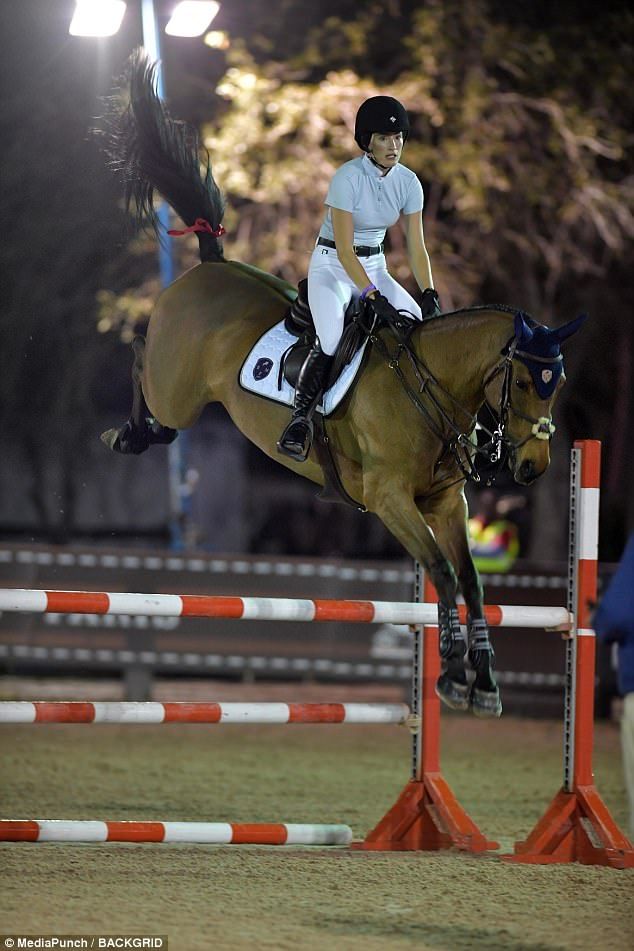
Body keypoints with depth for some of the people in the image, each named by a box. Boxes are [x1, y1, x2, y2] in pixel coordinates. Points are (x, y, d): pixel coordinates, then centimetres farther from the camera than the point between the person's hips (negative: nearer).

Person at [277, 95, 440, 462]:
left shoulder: (408, 182, -3)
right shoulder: (348, 178, -20)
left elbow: (417, 247, -2)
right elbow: (344, 250, -23)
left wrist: (430, 294, -17)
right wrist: (374, 298, -31)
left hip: (375, 267, 6)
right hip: (332, 266, -6)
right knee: (331, 342, -29)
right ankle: (301, 419, -17)